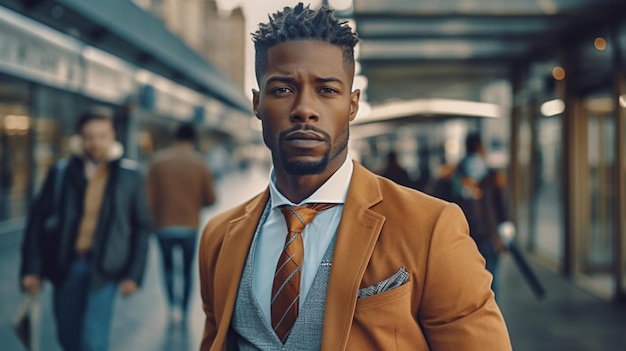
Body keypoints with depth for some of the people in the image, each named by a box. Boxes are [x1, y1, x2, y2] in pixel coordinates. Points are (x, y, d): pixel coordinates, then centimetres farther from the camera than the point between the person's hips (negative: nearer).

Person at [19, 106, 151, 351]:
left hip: (105, 268, -2)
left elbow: (141, 227, 2)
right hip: (66, 266, 2)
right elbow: (38, 219, 3)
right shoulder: (61, 173, 0)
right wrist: (31, 268, -3)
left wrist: (134, 274, -2)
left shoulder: (129, 175, -1)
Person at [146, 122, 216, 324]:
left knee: (168, 266, 19)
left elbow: (149, 198, -7)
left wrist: (155, 219, 9)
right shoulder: (199, 163, -5)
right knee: (187, 269, 17)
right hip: (190, 226, 0)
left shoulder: (158, 161, -4)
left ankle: (173, 304, 0)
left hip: (164, 226, 0)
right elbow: (210, 198, -4)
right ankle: (184, 311, 18)